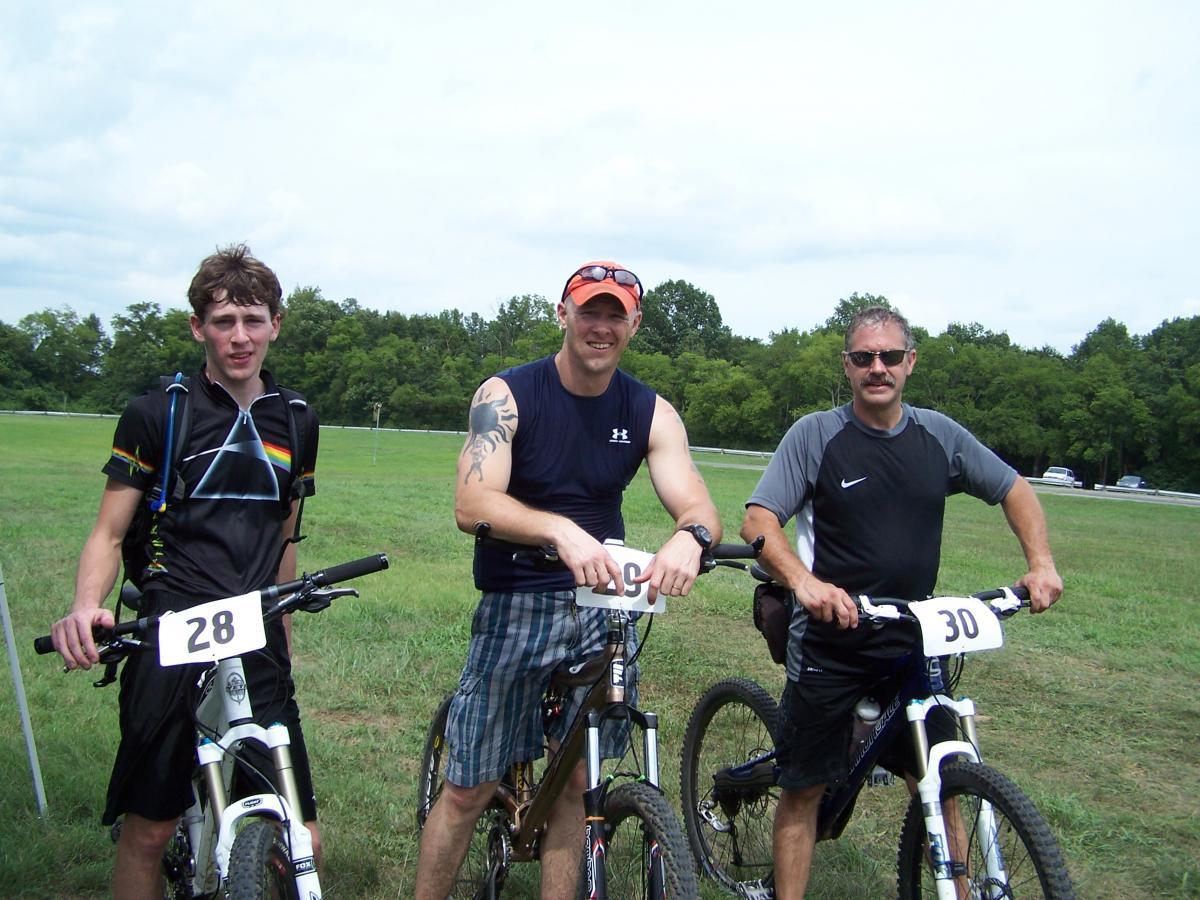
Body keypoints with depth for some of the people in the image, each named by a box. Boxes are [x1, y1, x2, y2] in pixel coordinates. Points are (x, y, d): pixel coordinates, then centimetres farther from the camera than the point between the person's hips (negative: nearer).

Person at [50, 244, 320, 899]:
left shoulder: (295, 422, 12)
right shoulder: (156, 414, 0)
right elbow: (109, 533, 0)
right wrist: (86, 605, -20)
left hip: (259, 649, 3)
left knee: (298, 840, 0)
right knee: (148, 830, 2)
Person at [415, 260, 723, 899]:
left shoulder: (651, 414, 0)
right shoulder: (506, 395, -10)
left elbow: (698, 506, -9)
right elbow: (471, 505, -24)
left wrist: (689, 537, -35)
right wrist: (562, 530, -43)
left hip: (605, 600, 3)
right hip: (515, 605, -2)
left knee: (577, 784, 8)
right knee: (468, 790, 3)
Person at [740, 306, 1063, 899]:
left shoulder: (939, 436, 3)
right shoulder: (815, 435, -8)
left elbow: (1014, 489, 15)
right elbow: (758, 522, -16)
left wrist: (1041, 562, -2)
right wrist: (803, 581, -34)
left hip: (914, 640, 3)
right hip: (829, 642, -3)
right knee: (804, 789, 5)